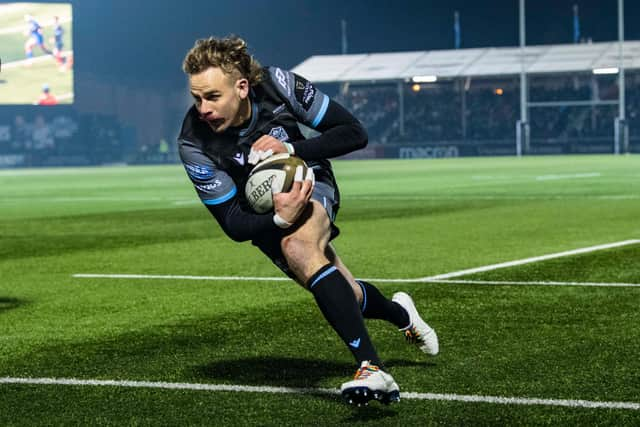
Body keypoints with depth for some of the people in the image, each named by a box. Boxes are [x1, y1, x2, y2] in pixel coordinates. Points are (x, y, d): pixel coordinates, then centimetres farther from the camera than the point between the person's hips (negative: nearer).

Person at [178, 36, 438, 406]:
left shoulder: (278, 85, -28)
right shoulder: (194, 143, -27)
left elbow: (355, 133, -20)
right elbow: (234, 225, -21)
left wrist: (291, 149, -34)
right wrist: (279, 219, -42)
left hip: (308, 184, -2)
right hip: (264, 217, 2)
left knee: (298, 246, -36)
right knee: (346, 299, 3)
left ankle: (372, 371, -41)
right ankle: (401, 314, 42)